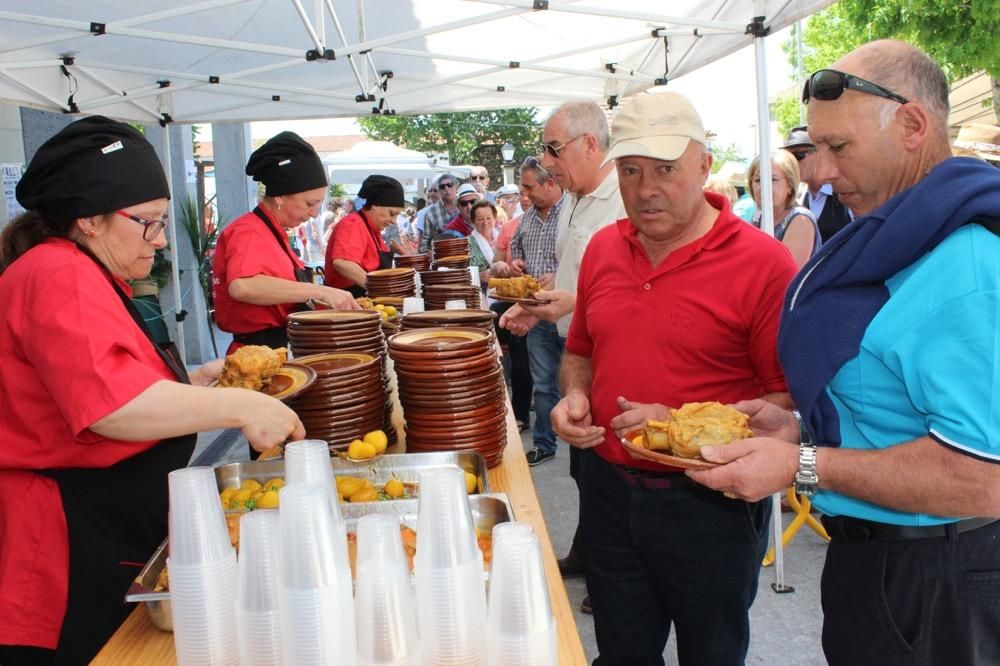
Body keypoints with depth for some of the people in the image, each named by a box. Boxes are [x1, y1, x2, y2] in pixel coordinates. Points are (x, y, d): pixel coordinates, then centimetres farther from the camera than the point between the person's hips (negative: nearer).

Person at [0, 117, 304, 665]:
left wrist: (196, 381, 14)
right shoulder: (60, 276, -17)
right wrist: (237, 406, -26)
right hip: (71, 552, -11)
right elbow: (109, 405, -32)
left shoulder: (89, 278, 17)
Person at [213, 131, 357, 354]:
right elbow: (242, 287, -31)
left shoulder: (273, 233, 16)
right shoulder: (248, 232, -12)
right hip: (259, 355, -9)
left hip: (281, 351, 9)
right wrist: (320, 291, -29)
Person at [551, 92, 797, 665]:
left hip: (709, 503, -4)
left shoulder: (762, 262, -15)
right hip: (609, 489, 5)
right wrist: (575, 397, -3)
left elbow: (793, 399, -16)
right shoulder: (603, 248, 4)